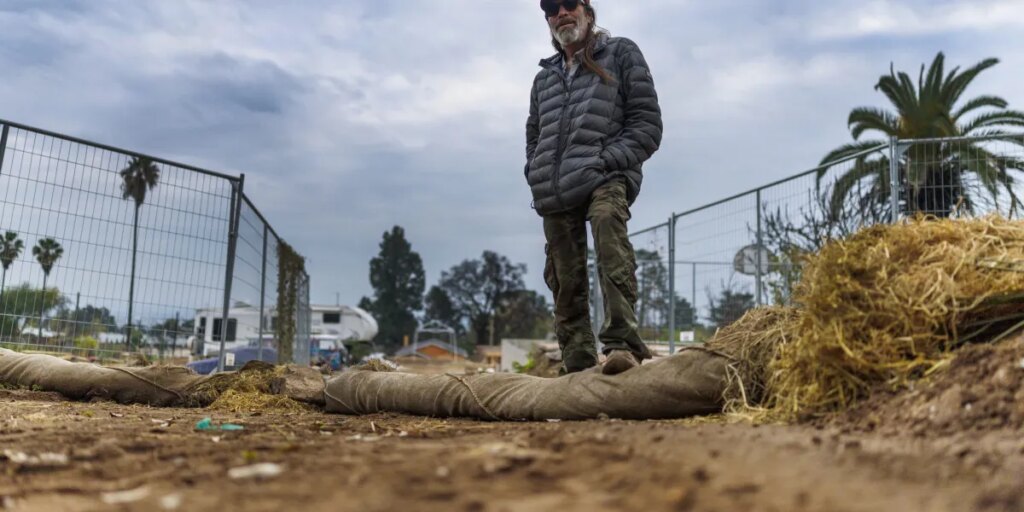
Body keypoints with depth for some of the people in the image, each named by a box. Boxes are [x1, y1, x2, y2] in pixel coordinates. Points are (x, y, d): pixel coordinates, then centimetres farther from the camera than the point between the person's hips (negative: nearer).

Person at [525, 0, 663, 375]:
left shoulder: (621, 53, 12)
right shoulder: (545, 77, 26)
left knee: (607, 221, -37)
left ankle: (622, 343, -44)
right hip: (554, 193, 6)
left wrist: (609, 161, -11)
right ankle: (578, 367, 10)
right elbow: (533, 136, 33)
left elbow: (647, 124, 4)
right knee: (565, 284, 1)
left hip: (605, 177, -5)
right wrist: (537, 177, 12)